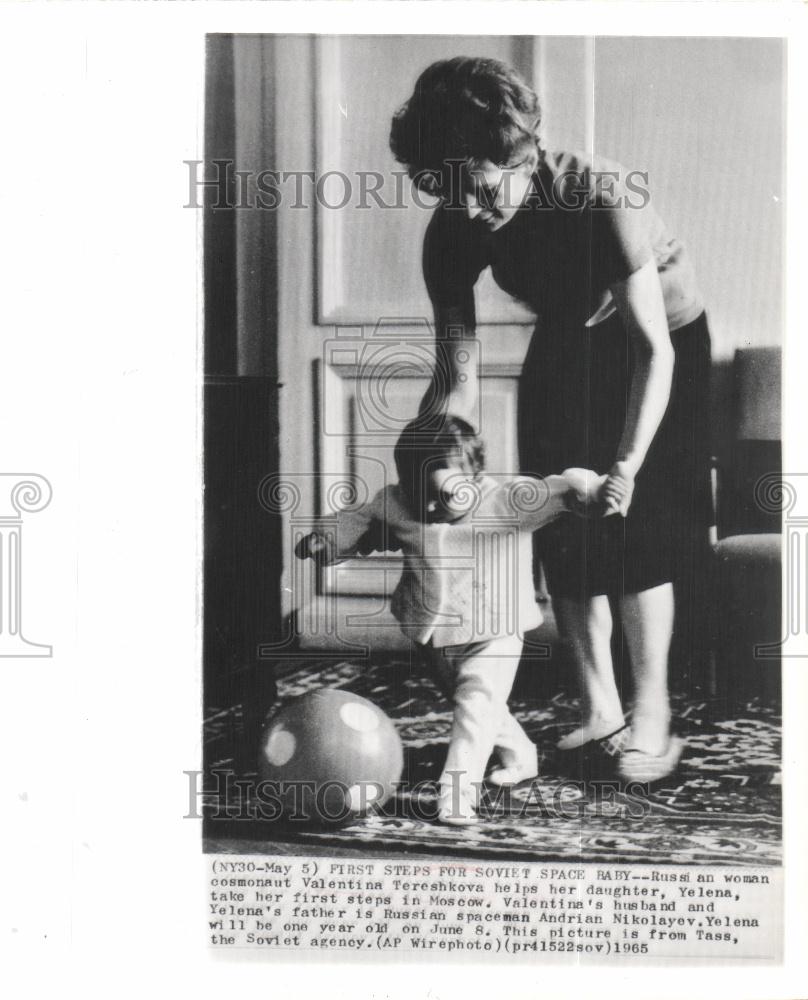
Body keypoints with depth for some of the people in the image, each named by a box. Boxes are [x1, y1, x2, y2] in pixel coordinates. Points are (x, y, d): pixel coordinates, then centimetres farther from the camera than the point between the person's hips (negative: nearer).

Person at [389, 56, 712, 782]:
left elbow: (654, 349, -33)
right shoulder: (453, 231, -20)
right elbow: (456, 381, -17)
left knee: (635, 530, -10)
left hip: (661, 342, -5)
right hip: (566, 350, 5)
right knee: (562, 535, 0)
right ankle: (600, 708, 13)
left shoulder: (603, 197, -35)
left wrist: (625, 468, -43)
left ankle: (652, 716, 2)